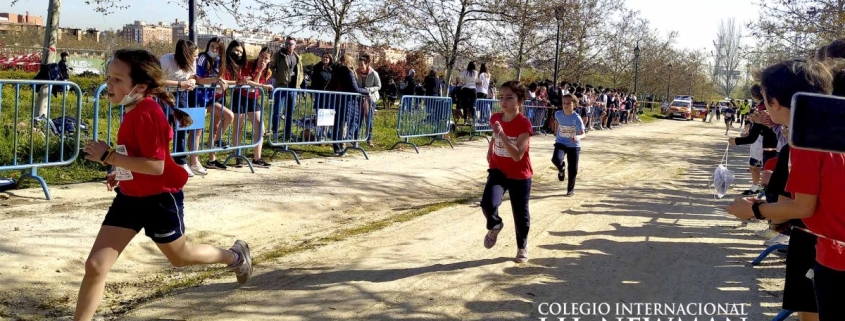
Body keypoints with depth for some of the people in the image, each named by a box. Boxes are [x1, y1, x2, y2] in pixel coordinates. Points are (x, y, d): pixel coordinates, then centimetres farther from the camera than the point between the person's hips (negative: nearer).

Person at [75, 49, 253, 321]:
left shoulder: (146, 114, -26)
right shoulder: (133, 110, 3)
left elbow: (156, 165, -31)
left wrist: (109, 156, -29)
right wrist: (122, 173, 12)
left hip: (160, 199, -8)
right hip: (130, 198, 8)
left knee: (179, 256, 19)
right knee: (95, 265, -2)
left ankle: (235, 256, 46)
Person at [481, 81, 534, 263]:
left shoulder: (524, 124, -22)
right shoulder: (496, 118, -5)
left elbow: (517, 155, -31)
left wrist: (502, 135, -38)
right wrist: (490, 150, 15)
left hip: (519, 176, -3)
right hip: (498, 171, 3)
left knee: (520, 214, 11)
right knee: (488, 204, -21)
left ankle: (522, 247, 36)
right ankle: (494, 226, 13)